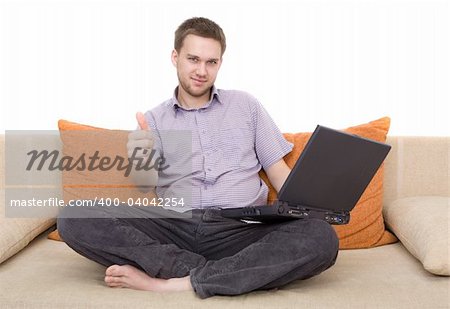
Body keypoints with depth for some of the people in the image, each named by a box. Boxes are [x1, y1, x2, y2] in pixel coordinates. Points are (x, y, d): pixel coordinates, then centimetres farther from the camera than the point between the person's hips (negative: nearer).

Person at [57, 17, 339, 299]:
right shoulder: (154, 120, 14)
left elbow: (278, 172, 14)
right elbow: (147, 186, 0)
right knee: (74, 220, -22)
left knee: (322, 237, -30)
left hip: (241, 229, 0)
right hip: (175, 228, 1)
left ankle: (173, 281, -27)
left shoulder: (246, 105, 16)